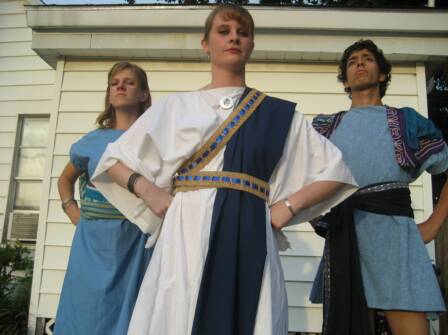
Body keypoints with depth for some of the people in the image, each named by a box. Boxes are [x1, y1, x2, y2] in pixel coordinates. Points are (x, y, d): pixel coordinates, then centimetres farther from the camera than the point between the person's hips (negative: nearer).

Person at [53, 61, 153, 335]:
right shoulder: (93, 140, 9)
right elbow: (65, 179, 24)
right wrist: (72, 210, 9)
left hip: (135, 239, -3)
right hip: (93, 240, 3)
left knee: (126, 311, 5)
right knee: (86, 312, 9)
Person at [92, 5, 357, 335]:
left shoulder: (279, 113, 11)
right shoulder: (174, 106, 11)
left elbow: (336, 171, 13)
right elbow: (114, 160, 15)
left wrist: (289, 205, 0)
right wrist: (146, 189, -3)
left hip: (248, 239, 0)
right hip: (186, 236, 0)